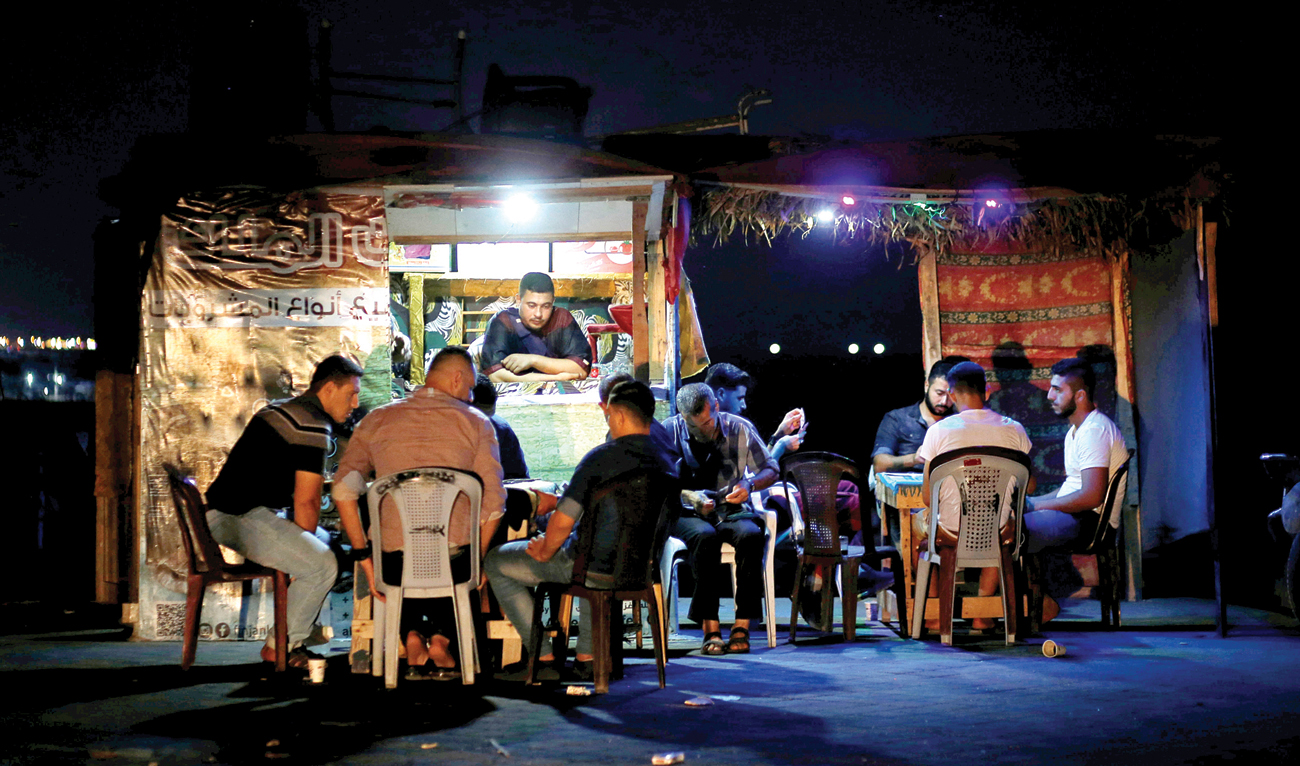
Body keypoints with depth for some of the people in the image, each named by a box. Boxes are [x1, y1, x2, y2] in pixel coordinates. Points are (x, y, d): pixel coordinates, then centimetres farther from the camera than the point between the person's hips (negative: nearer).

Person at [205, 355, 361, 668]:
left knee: (320, 546, 24)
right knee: (322, 564, -20)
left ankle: (298, 633, 22)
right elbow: (306, 502, -13)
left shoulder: (278, 411, 21)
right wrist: (303, 546, 1)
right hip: (245, 517, -11)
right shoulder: (313, 427, -12)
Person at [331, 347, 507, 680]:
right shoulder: (477, 423, 3)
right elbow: (493, 501, 0)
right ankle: (440, 637, 12)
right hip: (454, 563, -1)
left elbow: (343, 490, 0)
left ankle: (412, 635, 14)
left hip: (395, 563, 1)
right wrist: (477, 560, 13)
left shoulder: (377, 420, 8)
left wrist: (364, 558, 5)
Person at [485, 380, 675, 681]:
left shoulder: (601, 457, -21)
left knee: (496, 561, 10)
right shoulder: (668, 464, -2)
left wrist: (544, 552, -2)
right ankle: (587, 656, 36)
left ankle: (544, 659, 9)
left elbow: (563, 522, -22)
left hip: (593, 565, -7)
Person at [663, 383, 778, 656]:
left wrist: (750, 485, -11)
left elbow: (771, 470, 10)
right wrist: (688, 497, -17)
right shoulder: (670, 431, -2)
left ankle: (742, 626, -29)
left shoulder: (740, 428, 2)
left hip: (731, 510, 2)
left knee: (751, 535, -33)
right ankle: (710, 628, -35)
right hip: (686, 513, -2)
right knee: (705, 536, -37)